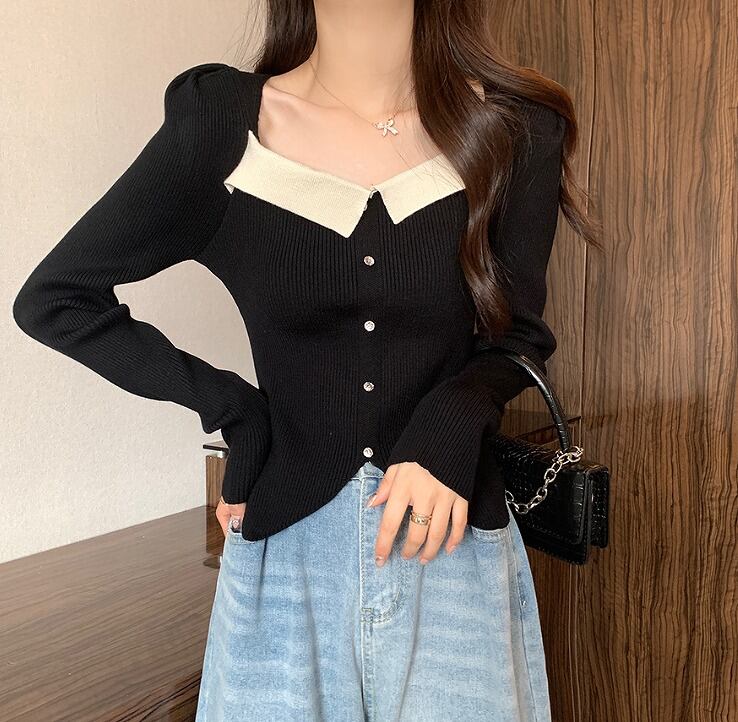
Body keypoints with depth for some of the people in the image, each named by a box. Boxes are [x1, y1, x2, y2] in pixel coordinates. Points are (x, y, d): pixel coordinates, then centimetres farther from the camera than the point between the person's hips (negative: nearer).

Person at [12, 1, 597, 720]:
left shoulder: (514, 129, -3)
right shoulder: (220, 122, -6)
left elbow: (518, 332, 7)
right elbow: (52, 297, 2)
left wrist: (448, 427, -15)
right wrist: (229, 407, -5)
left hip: (454, 542, 1)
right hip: (285, 548, 0)